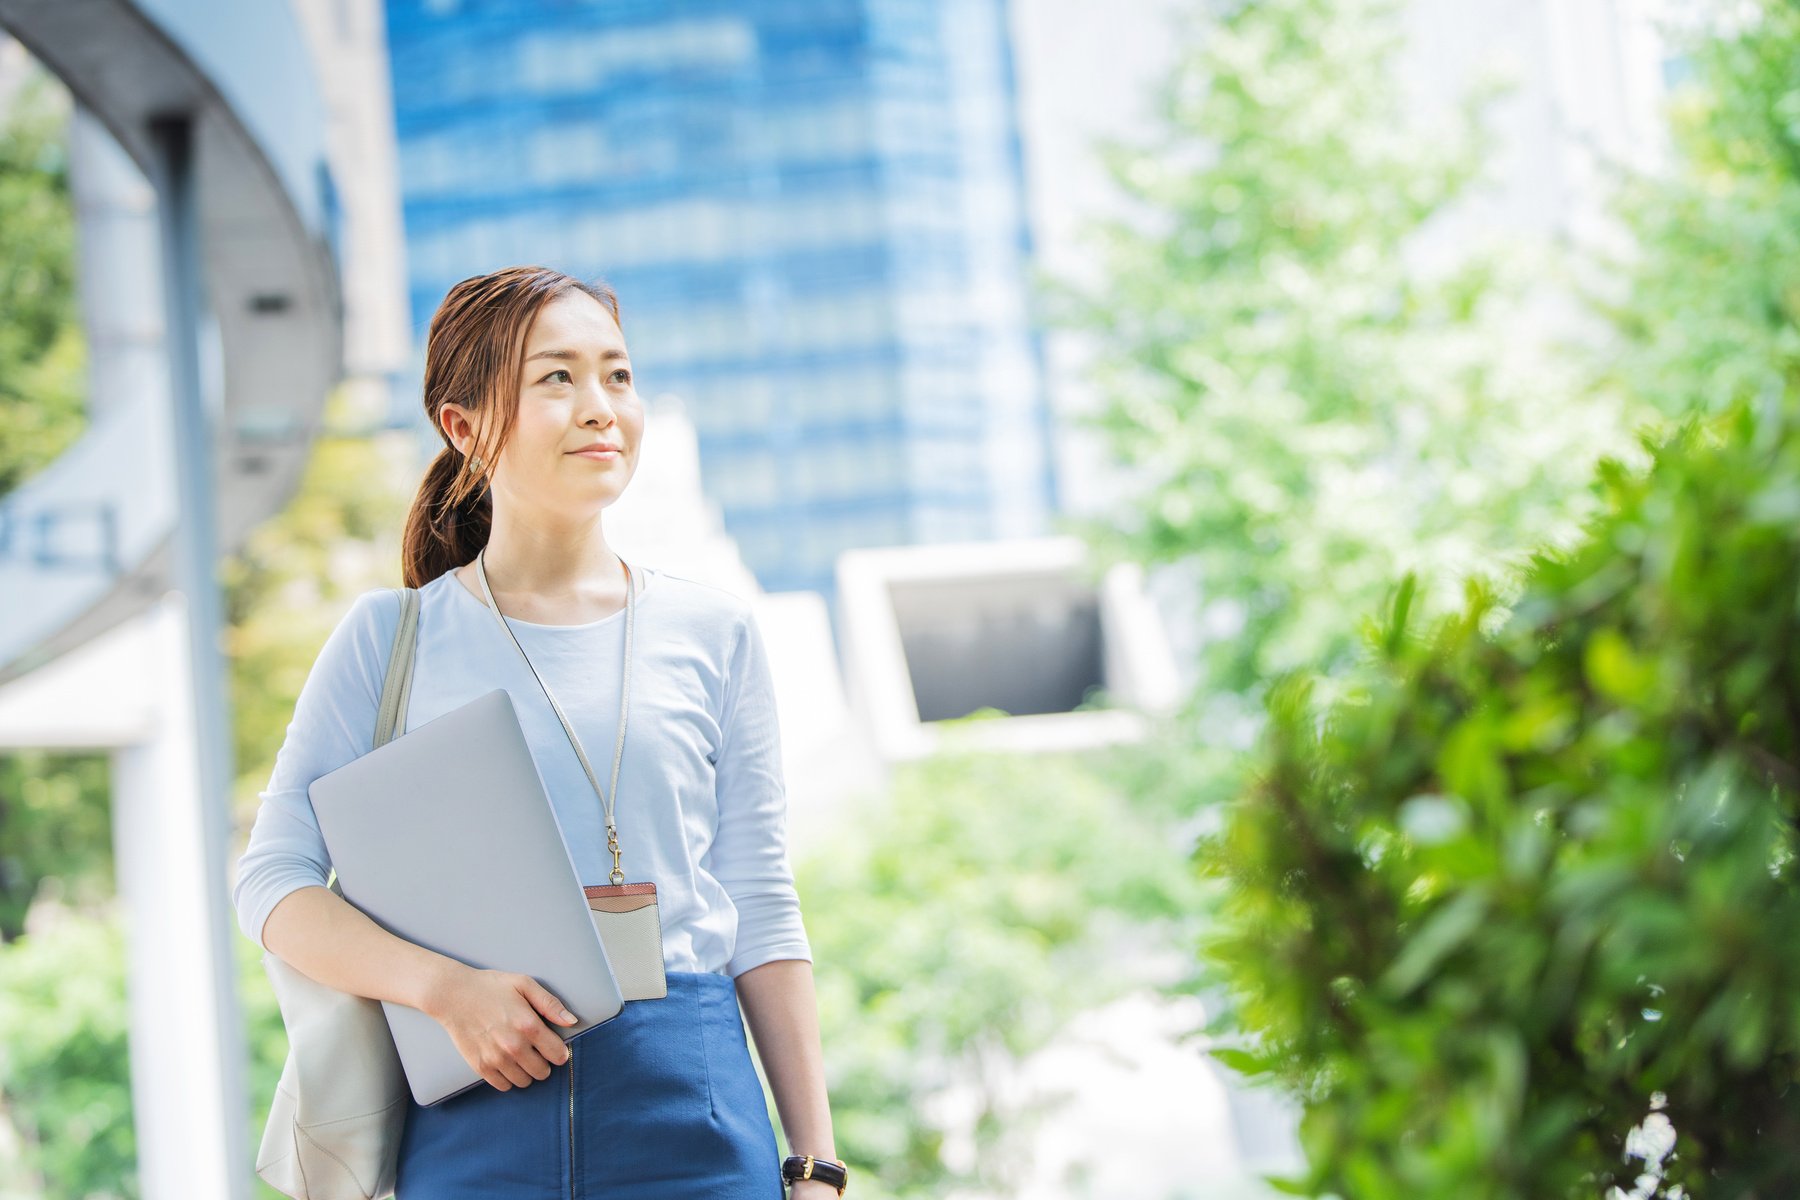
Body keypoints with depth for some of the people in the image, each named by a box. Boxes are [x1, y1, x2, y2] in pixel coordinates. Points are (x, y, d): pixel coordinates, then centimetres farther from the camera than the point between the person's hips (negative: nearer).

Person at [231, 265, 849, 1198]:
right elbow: (272, 884, 1)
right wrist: (446, 989, -15)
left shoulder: (711, 632, 7)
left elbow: (761, 913, 8)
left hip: (692, 1103, 1)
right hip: (474, 1118, -1)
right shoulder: (393, 636, 4)